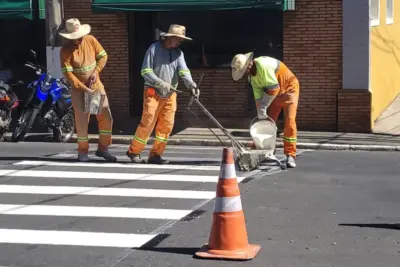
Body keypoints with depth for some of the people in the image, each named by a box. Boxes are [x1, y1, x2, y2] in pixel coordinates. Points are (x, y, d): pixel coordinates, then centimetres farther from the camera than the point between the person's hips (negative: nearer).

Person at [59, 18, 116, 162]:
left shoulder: (91, 40, -4)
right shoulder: (65, 50, -14)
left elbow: (103, 56, 5)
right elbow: (67, 73, -18)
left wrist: (96, 72, -11)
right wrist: (83, 88, -23)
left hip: (96, 85, 4)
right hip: (79, 88, -4)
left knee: (106, 117, 0)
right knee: (82, 120, -3)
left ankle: (102, 148, 13)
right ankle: (82, 151, 12)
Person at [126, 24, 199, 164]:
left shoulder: (178, 53, 9)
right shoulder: (154, 48, -6)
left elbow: (183, 71, -6)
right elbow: (145, 71, -10)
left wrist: (191, 84, -25)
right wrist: (160, 83, -20)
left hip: (170, 95, 6)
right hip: (153, 93, -6)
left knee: (167, 125, 2)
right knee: (147, 123, -8)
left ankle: (155, 155, 10)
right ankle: (134, 151, 7)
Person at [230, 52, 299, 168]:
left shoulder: (262, 64, -30)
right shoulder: (251, 75, -2)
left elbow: (273, 87, -31)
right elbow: (258, 96, -1)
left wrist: (263, 107, -25)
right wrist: (260, 113, -8)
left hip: (289, 89, -8)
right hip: (273, 93, 8)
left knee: (289, 122, -16)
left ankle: (290, 156, -12)